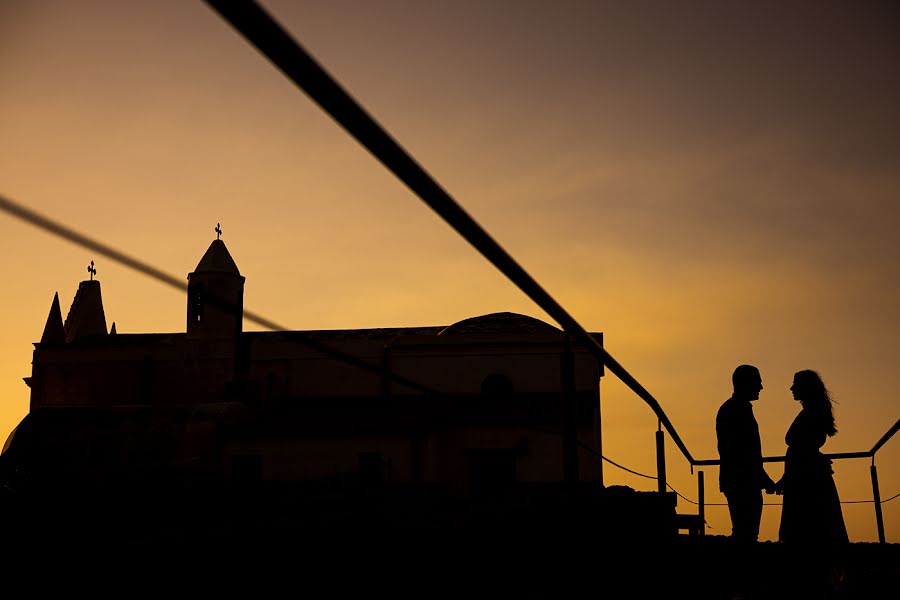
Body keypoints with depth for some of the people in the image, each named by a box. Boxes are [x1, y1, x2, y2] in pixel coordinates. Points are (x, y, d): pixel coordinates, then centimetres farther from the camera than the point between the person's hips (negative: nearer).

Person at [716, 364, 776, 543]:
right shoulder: (740, 409, -12)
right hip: (744, 482, -10)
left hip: (732, 480, 10)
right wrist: (764, 479, -15)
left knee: (743, 532, 11)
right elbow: (746, 450, -18)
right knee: (746, 533, -10)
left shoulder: (727, 408, 19)